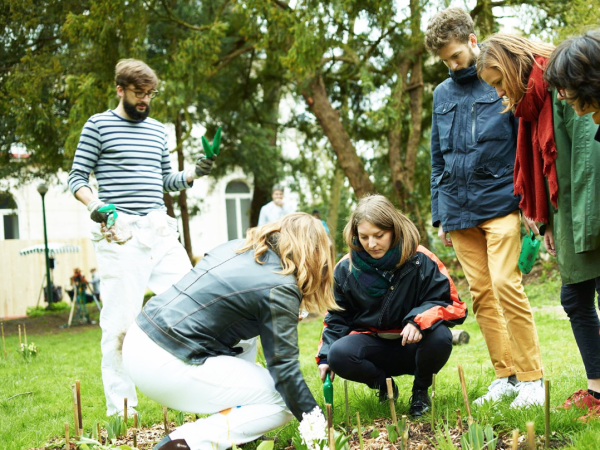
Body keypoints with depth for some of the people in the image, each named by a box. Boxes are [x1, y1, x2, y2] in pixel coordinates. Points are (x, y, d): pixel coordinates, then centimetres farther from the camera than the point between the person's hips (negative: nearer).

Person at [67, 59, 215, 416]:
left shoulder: (159, 130, 20)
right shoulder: (98, 125, 3)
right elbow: (77, 178, 1)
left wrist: (194, 173, 5)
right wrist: (94, 204, -18)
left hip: (160, 230, 6)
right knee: (121, 320, -5)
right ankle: (120, 409, 4)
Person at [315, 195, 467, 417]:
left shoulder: (421, 261, -13)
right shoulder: (346, 269, -5)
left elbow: (451, 304, -12)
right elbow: (337, 317, 8)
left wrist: (419, 320, -31)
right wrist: (325, 356, -6)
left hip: (413, 346, -1)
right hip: (372, 343, 2)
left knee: (440, 337, -35)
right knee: (339, 355, -30)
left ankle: (421, 389, 0)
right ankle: (383, 384, 4)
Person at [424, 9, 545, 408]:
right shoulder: (442, 94, 16)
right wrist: (440, 215, 16)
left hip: (500, 203, -5)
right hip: (460, 211, 5)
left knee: (505, 284, -14)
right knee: (481, 294, 5)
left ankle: (532, 378, -4)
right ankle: (506, 375, 13)